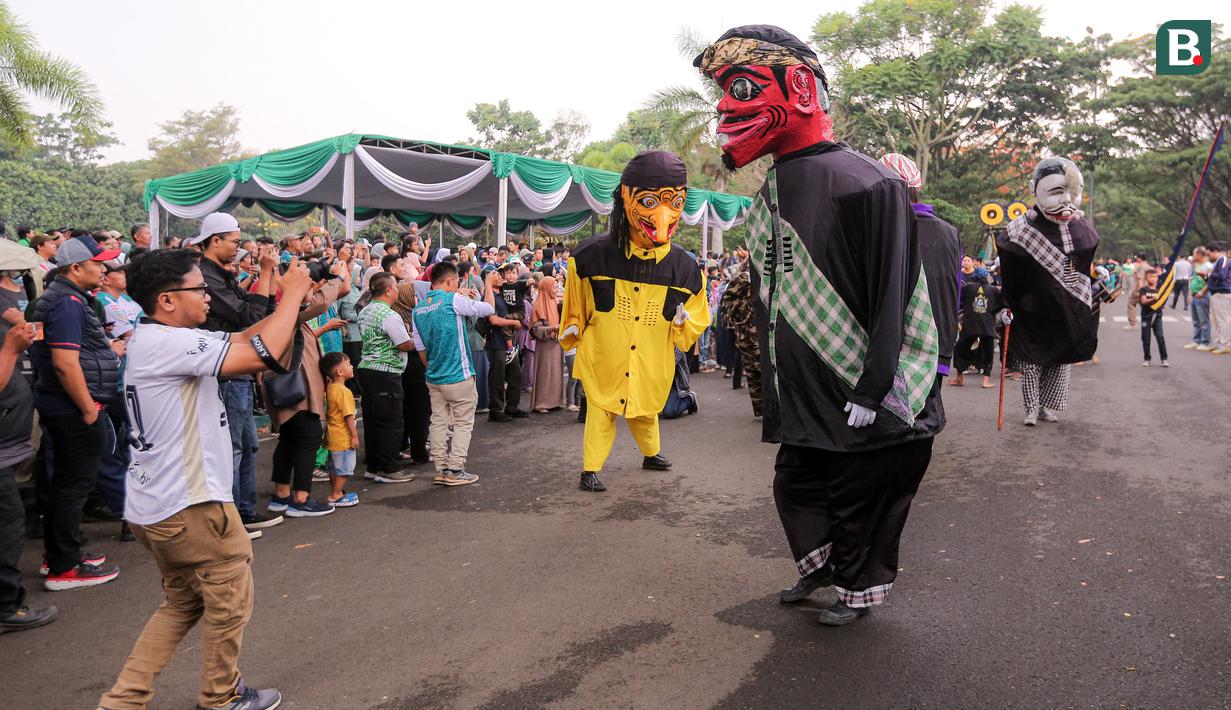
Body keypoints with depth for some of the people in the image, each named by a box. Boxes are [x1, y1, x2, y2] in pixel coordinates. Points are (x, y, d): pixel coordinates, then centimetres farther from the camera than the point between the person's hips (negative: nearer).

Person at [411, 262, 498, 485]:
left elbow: (420, 349, 11)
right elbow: (489, 309, -7)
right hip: (458, 376, -6)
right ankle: (455, 470, 2)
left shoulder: (419, 309, 7)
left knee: (439, 422, 11)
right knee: (463, 423, 3)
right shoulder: (454, 300, -13)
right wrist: (489, 286, 10)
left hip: (433, 377, 7)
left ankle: (441, 470, 14)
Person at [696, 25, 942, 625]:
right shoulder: (767, 198, 9)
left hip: (870, 401, -8)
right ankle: (819, 566, 46)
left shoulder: (864, 184, -19)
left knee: (859, 499, 10)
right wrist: (774, 384, 17)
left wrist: (871, 395, -20)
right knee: (795, 485, 20)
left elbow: (893, 301, -20)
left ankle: (859, 588, 35)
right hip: (806, 398, 8)